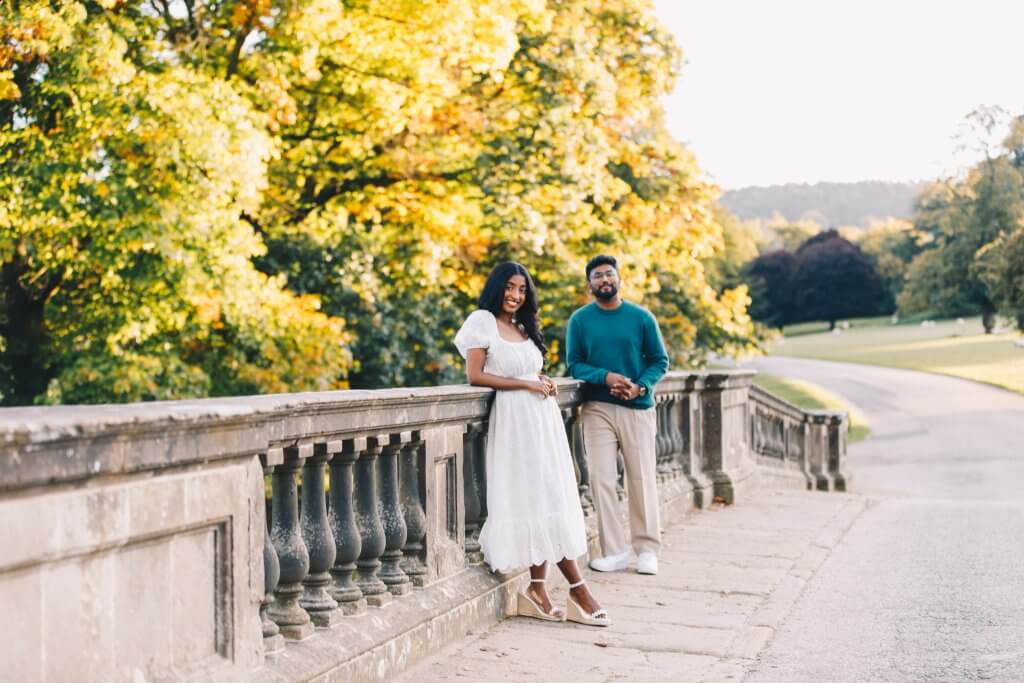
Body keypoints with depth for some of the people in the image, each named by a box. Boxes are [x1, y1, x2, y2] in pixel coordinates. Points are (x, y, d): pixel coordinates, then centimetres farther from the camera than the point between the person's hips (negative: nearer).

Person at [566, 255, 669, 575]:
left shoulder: (641, 317, 1)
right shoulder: (580, 320, 1)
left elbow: (660, 360, 3)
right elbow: (574, 364, 1)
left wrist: (640, 386, -14)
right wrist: (606, 376, -17)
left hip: (638, 408, 0)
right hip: (597, 409, 0)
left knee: (642, 478, 2)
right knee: (602, 479, -3)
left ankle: (647, 549, 11)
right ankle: (614, 550, 5)